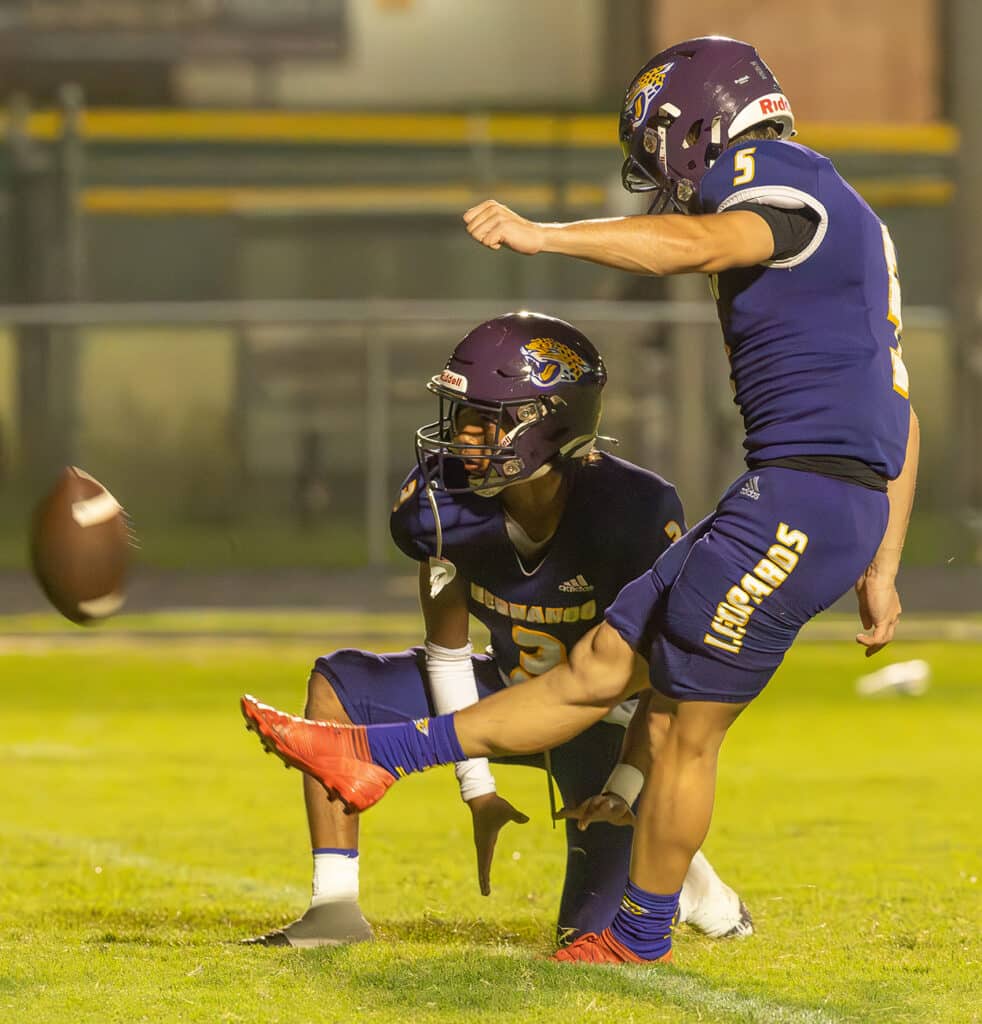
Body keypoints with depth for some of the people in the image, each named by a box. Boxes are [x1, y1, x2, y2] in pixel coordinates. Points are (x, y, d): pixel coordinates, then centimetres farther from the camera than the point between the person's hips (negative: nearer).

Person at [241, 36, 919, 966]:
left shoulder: (784, 185, -7)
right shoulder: (835, 225, 24)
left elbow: (698, 244, -32)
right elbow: (899, 418, 24)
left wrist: (544, 236, -39)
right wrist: (881, 569, 24)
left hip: (802, 500, -10)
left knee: (687, 725, 0)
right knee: (604, 665, 11)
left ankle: (640, 940, 14)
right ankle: (372, 759, 12)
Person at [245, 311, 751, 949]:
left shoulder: (633, 510, -31)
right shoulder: (445, 506, -18)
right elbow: (448, 652, -4)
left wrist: (629, 787, -26)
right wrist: (476, 786, -3)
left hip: (613, 719, -5)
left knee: (590, 936, -10)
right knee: (335, 685, -11)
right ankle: (335, 909, -10)